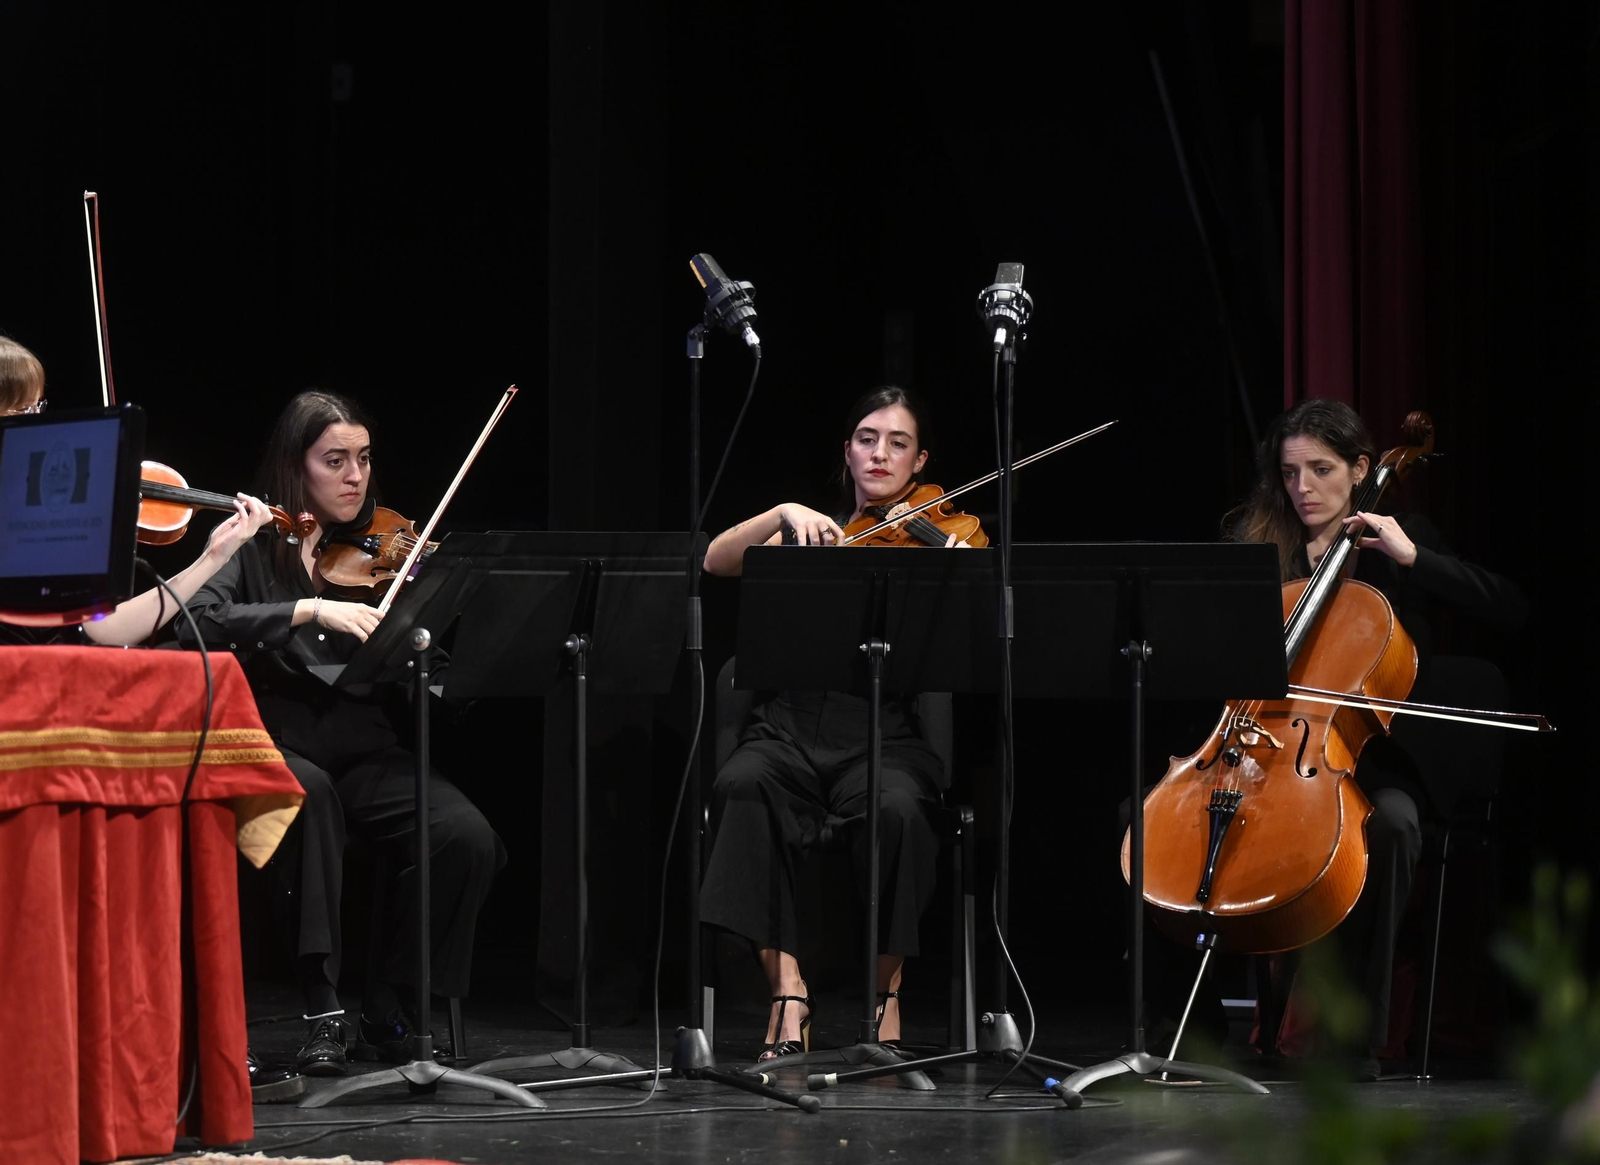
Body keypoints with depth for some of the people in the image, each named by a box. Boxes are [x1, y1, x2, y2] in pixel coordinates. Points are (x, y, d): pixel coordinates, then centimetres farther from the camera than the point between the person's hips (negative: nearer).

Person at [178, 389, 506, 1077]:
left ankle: (389, 1019, -9)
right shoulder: (251, 545, 7)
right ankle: (323, 1009, -32)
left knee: (466, 837, -24)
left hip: (368, 752, 3)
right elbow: (198, 621, -14)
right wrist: (312, 610, -23)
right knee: (308, 794, -38)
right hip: (273, 744, -3)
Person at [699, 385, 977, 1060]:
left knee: (894, 809, -35)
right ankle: (788, 991, -30)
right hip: (791, 729, 2)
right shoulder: (813, 533, 16)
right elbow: (716, 561, 0)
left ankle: (886, 992, -14)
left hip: (883, 737, -2)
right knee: (744, 787, -32)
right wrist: (785, 513, -15)